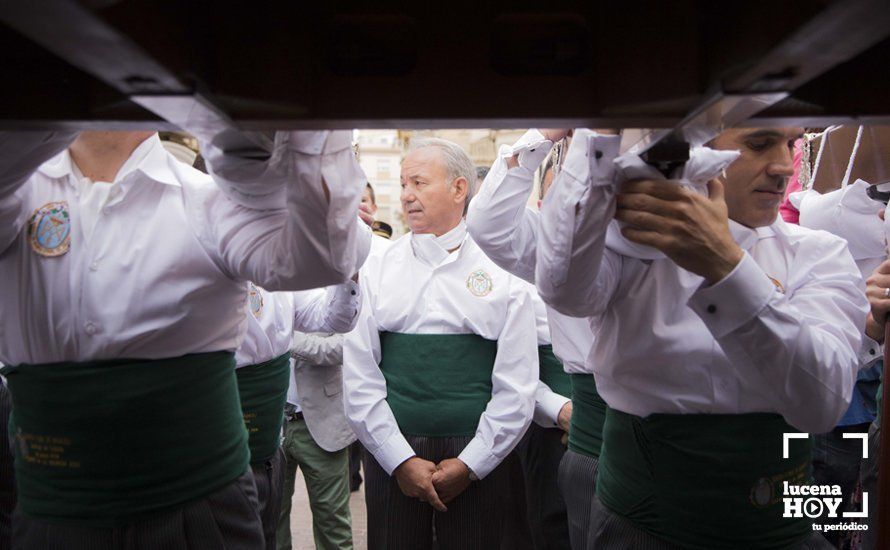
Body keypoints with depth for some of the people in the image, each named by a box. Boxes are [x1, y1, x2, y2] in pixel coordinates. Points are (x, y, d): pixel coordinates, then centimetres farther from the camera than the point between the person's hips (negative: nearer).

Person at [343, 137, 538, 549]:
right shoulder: (377, 268, 2)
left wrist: (469, 463, -7)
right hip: (390, 454, 1)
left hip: (478, 461, -1)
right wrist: (401, 460, -7)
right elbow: (359, 378, -1)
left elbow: (516, 387, -2)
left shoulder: (501, 271, -1)